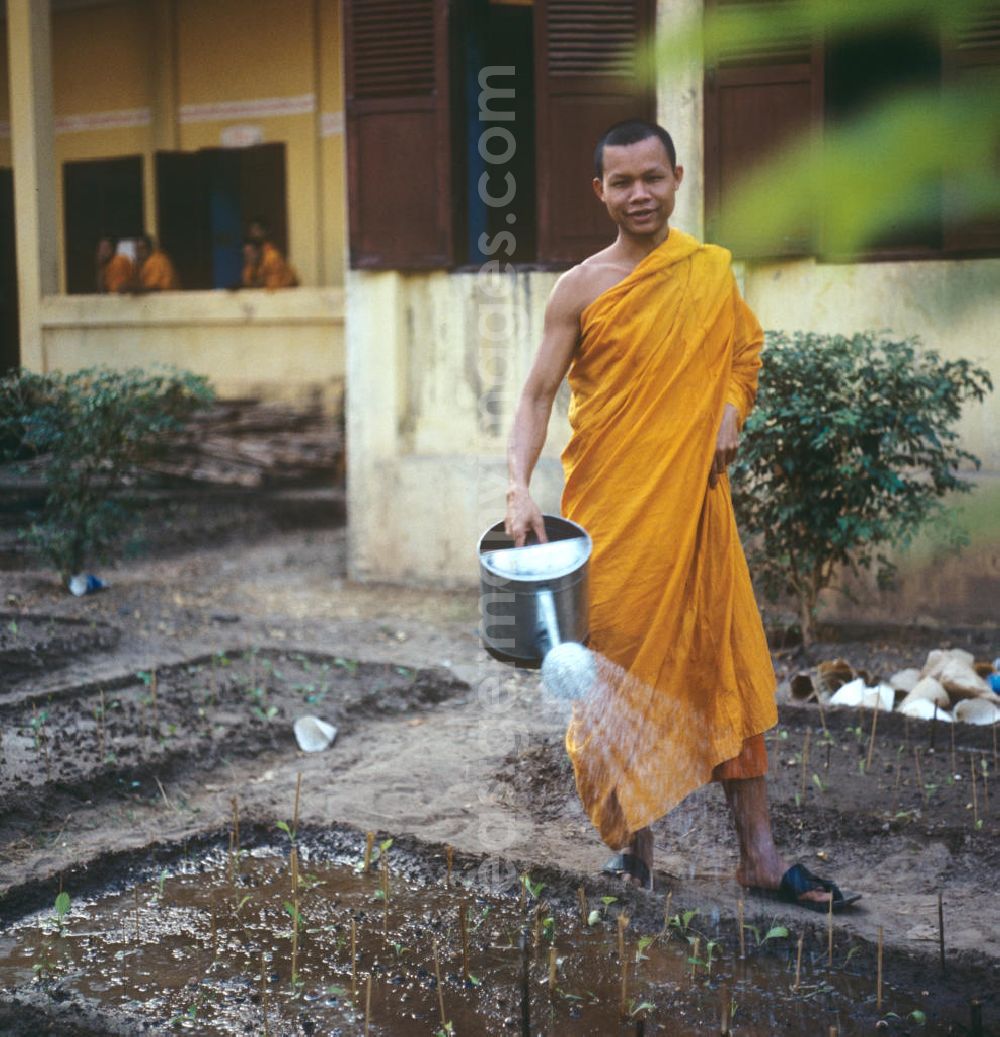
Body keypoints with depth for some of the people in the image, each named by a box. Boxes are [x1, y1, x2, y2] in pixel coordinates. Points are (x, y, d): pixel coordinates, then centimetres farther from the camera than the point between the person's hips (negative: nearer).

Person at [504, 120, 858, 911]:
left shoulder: (713, 270, 7)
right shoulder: (581, 289, -3)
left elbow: (744, 351, 23)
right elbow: (538, 396, -5)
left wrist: (732, 408, 1)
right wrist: (520, 488, -20)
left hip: (692, 499, 3)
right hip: (609, 510, -2)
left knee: (728, 664, 3)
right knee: (616, 670, 2)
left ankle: (760, 852, 11)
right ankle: (633, 846, 17)